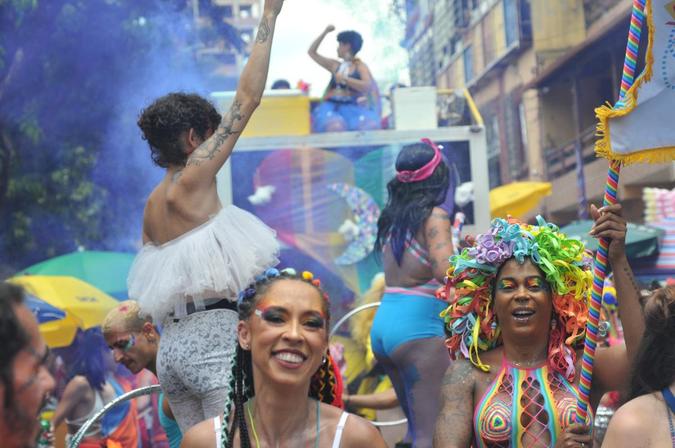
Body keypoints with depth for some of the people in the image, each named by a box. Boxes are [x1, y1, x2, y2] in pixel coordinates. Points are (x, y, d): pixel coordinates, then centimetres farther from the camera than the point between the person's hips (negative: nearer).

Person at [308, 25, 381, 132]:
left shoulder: (360, 66, 9)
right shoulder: (335, 65, 20)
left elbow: (367, 87, -9)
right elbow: (312, 52, 27)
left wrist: (344, 79, -12)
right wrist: (325, 32, 24)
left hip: (353, 108, -2)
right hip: (331, 106, 2)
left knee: (368, 127, -37)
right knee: (335, 126, -38)